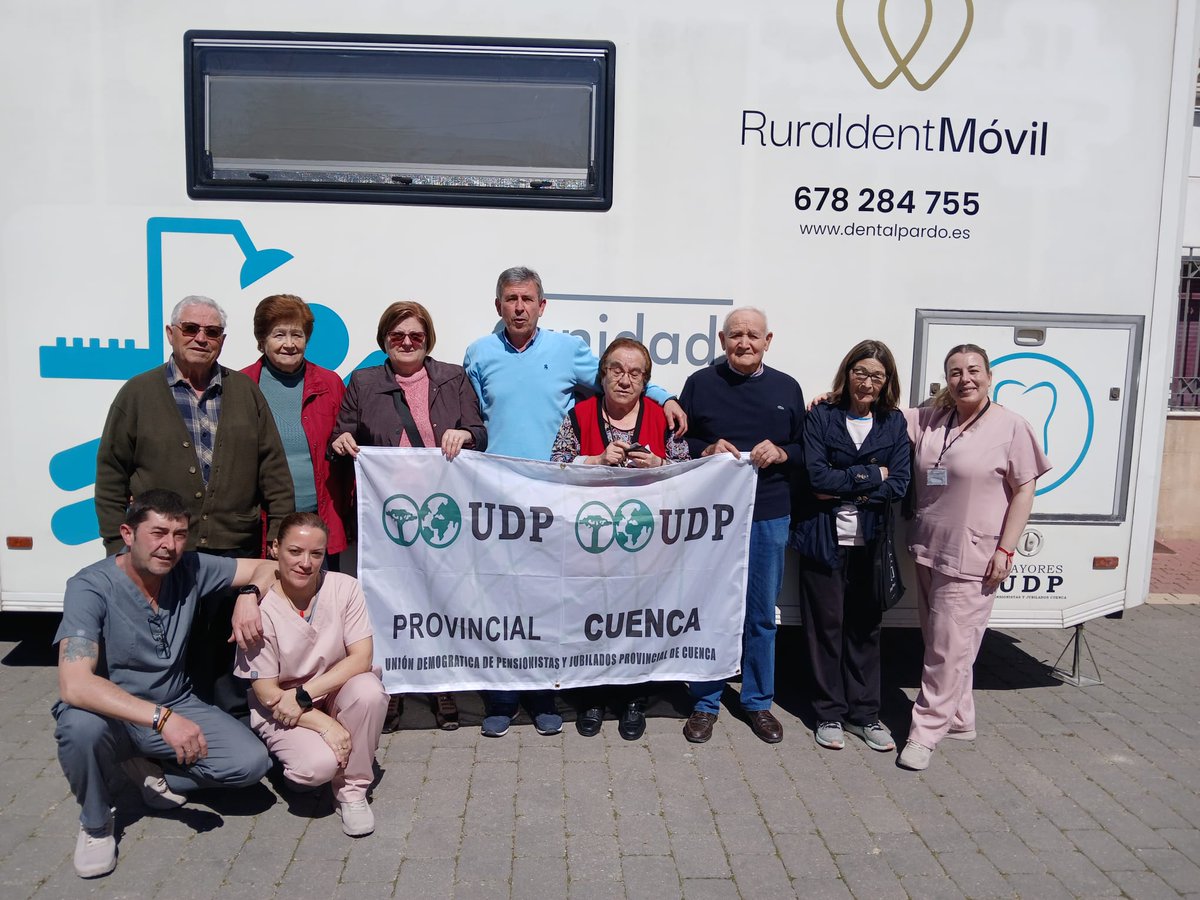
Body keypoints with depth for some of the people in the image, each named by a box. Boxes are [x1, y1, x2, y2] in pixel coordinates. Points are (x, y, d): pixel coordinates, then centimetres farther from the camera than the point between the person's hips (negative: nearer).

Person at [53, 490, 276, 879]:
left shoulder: (189, 569, -9)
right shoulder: (90, 587, -22)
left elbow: (268, 567, 1)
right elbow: (74, 685, -34)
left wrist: (248, 596, -23)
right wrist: (161, 718, -41)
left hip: (175, 706, 3)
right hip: (111, 715, -3)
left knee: (252, 762, -18)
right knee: (81, 725, -38)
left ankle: (149, 767, 9)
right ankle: (95, 823, -6)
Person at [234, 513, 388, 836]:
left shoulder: (343, 588, -13)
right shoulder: (261, 609, -19)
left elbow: (361, 658, -15)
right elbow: (267, 693, -14)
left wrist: (303, 694, -24)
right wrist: (326, 726, -22)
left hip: (335, 694, 3)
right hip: (281, 711, -2)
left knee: (369, 689, -31)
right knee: (317, 766, -30)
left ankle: (352, 789, -10)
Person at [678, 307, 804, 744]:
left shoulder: (787, 388, 8)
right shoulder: (700, 383, 2)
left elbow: (807, 452, 11)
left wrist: (781, 453, -9)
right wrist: (707, 450, -14)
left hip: (769, 517, 2)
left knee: (761, 614, 11)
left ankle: (758, 701, 28)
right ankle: (705, 703, 22)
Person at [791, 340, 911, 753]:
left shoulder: (894, 423, 6)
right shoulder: (821, 417, -1)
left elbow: (898, 484, -5)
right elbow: (818, 476, -13)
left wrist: (844, 486, -12)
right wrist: (871, 476, -10)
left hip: (870, 540, 2)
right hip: (824, 538, -2)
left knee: (866, 625, 9)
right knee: (826, 624, 5)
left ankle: (864, 714, 22)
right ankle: (829, 714, 17)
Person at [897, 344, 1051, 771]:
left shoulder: (1010, 426, -5)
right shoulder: (928, 421, 7)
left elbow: (1024, 491, -5)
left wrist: (1005, 550, -10)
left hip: (971, 557, -5)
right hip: (926, 550, 5)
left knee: (949, 648, -2)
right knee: (938, 644, 14)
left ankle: (927, 731, 9)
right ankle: (959, 720, 31)